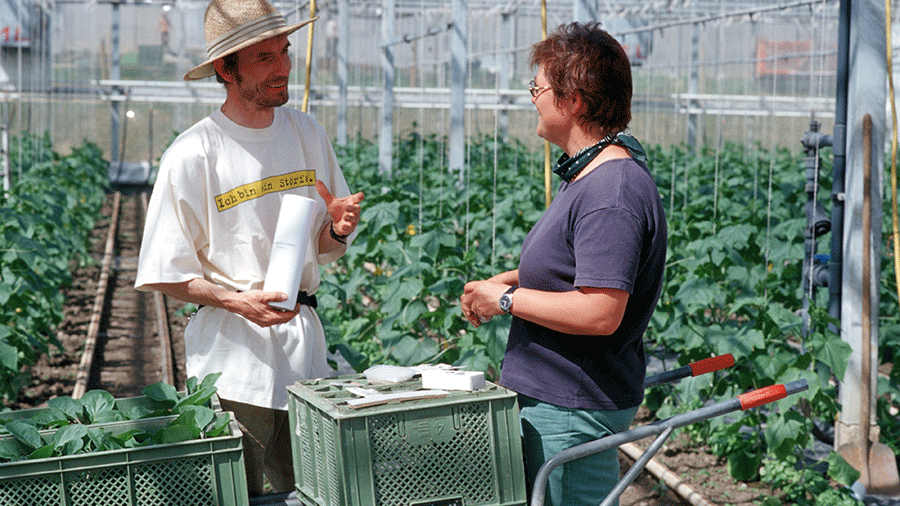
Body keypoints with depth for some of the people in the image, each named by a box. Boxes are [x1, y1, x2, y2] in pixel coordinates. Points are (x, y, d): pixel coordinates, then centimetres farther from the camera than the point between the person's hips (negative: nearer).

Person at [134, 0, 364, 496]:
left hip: (303, 342, 5)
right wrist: (238, 301, -21)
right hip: (232, 353, -5)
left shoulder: (306, 133, 6)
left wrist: (338, 231, -8)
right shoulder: (192, 155, -11)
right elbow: (167, 273, -8)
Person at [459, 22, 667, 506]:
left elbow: (600, 313, -29)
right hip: (551, 396, 11)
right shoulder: (587, 173, 11)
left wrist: (506, 299, -18)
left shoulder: (612, 194, -24)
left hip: (572, 411, -11)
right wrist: (501, 281, 8)